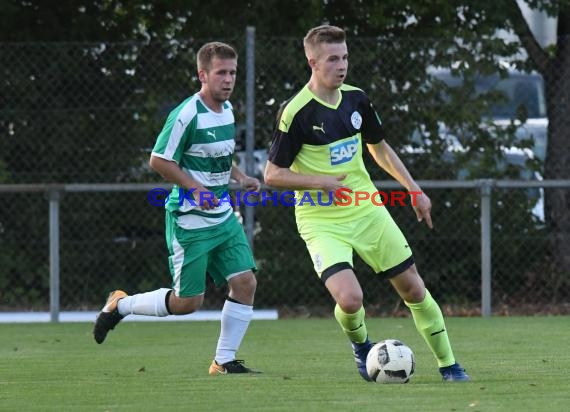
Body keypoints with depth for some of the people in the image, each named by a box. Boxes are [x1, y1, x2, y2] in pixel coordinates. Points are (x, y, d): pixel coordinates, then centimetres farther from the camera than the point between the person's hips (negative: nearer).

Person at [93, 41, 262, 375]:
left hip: (223, 217, 8)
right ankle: (121, 305, 21)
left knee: (245, 282, -5)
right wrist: (196, 188, -22)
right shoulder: (187, 115, -19)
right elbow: (159, 160, -16)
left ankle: (225, 361, 6)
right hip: (189, 222, -8)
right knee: (188, 302, -3)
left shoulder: (227, 109, 8)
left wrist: (240, 177, 9)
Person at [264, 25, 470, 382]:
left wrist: (414, 189, 14)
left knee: (414, 289, 6)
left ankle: (448, 365, 22)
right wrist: (321, 182, -24)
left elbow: (378, 147, 19)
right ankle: (361, 346, 12)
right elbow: (273, 175, -12)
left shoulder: (356, 99, 2)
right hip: (323, 223, -5)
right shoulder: (296, 112, -16)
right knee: (350, 299, -23)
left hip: (367, 211, 5)